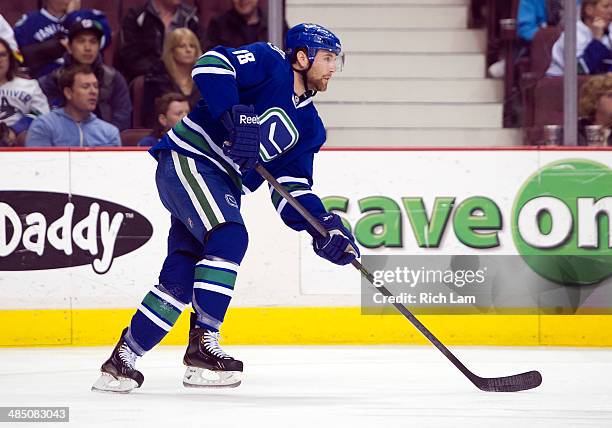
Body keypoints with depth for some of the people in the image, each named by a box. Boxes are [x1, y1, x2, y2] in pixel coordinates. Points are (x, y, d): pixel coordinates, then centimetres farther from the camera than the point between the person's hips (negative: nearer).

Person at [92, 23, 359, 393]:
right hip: (187, 160, -8)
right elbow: (211, 64, -21)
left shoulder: (310, 128, 14)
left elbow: (291, 190, 10)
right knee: (229, 237, -26)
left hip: (223, 185, 8)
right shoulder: (269, 63, -6)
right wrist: (236, 115, -31)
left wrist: (325, 226, -6)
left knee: (181, 278, 1)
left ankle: (122, 360, 8)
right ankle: (203, 347, -26)